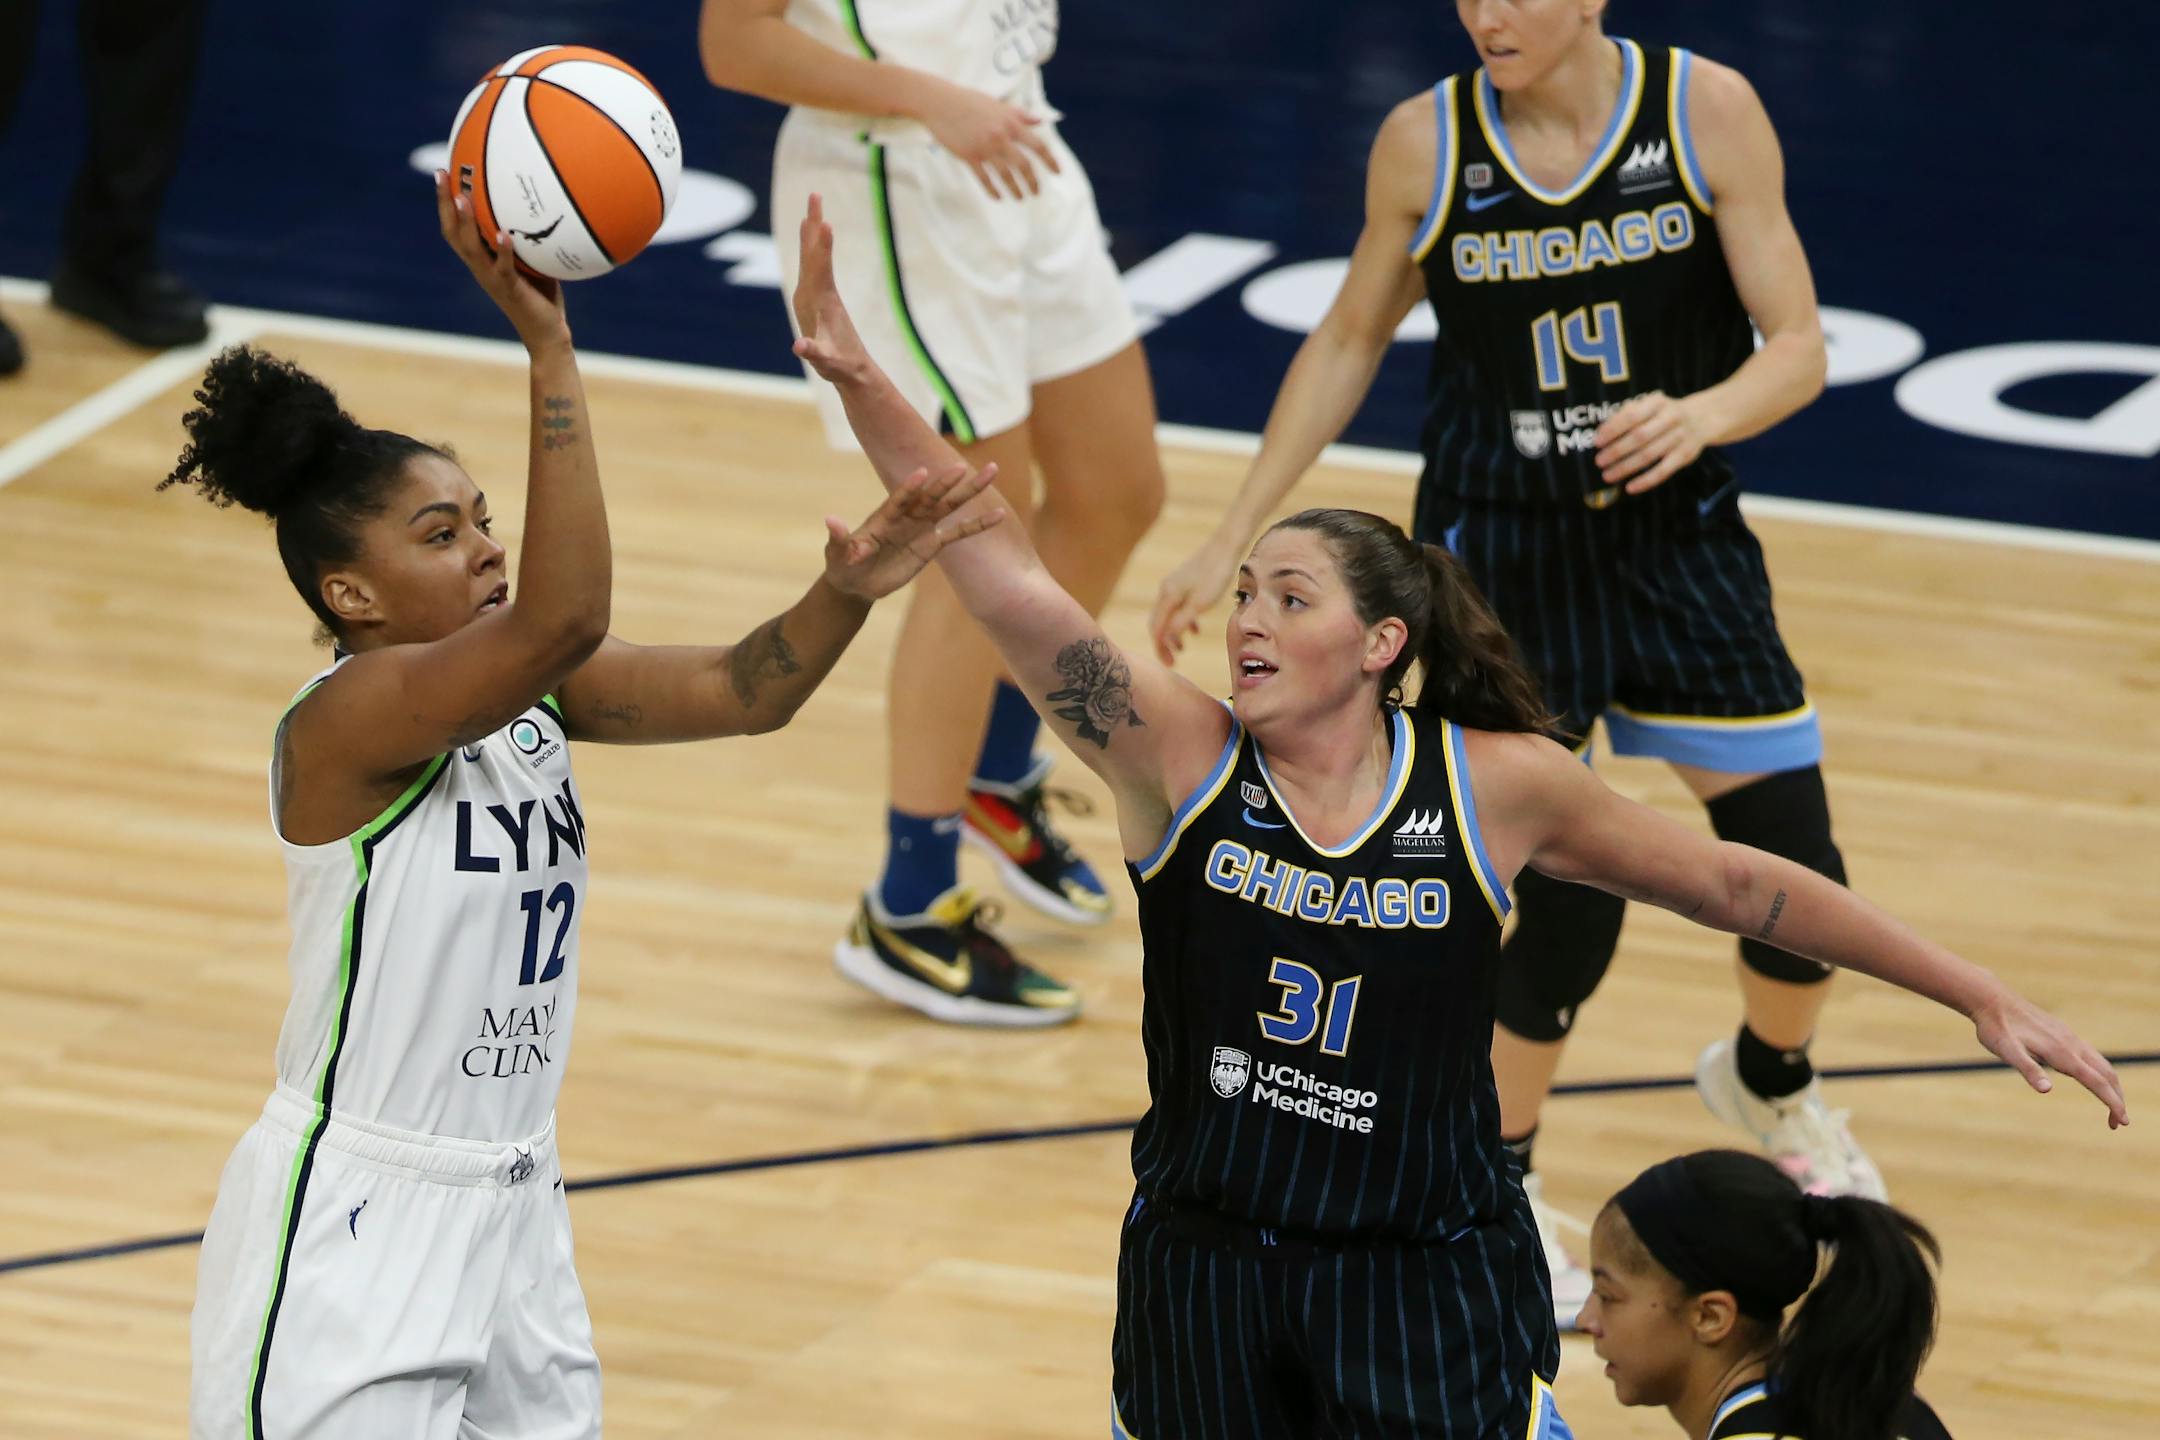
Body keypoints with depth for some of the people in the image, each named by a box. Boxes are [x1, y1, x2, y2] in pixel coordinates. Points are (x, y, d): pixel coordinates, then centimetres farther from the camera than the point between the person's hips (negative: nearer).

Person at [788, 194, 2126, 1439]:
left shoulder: (1493, 785, -6)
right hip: (1208, 1274, 2)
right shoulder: (1181, 757, -7)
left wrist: (1983, 996, 4)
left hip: (1431, 1287, -2)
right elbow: (1003, 576, -16)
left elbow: (1735, 883, 3)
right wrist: (860, 380, -27)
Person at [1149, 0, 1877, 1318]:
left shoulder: (1708, 112, -11)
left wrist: (1702, 415, -32)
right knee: (1566, 911, -10)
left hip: (1681, 537, 1)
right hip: (1499, 553, -1)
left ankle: (1770, 1084, 38)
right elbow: (1351, 343, 7)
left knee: (1798, 880, 3)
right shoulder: (1425, 145, -8)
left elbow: (1798, 349, -10)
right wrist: (1235, 539, 6)